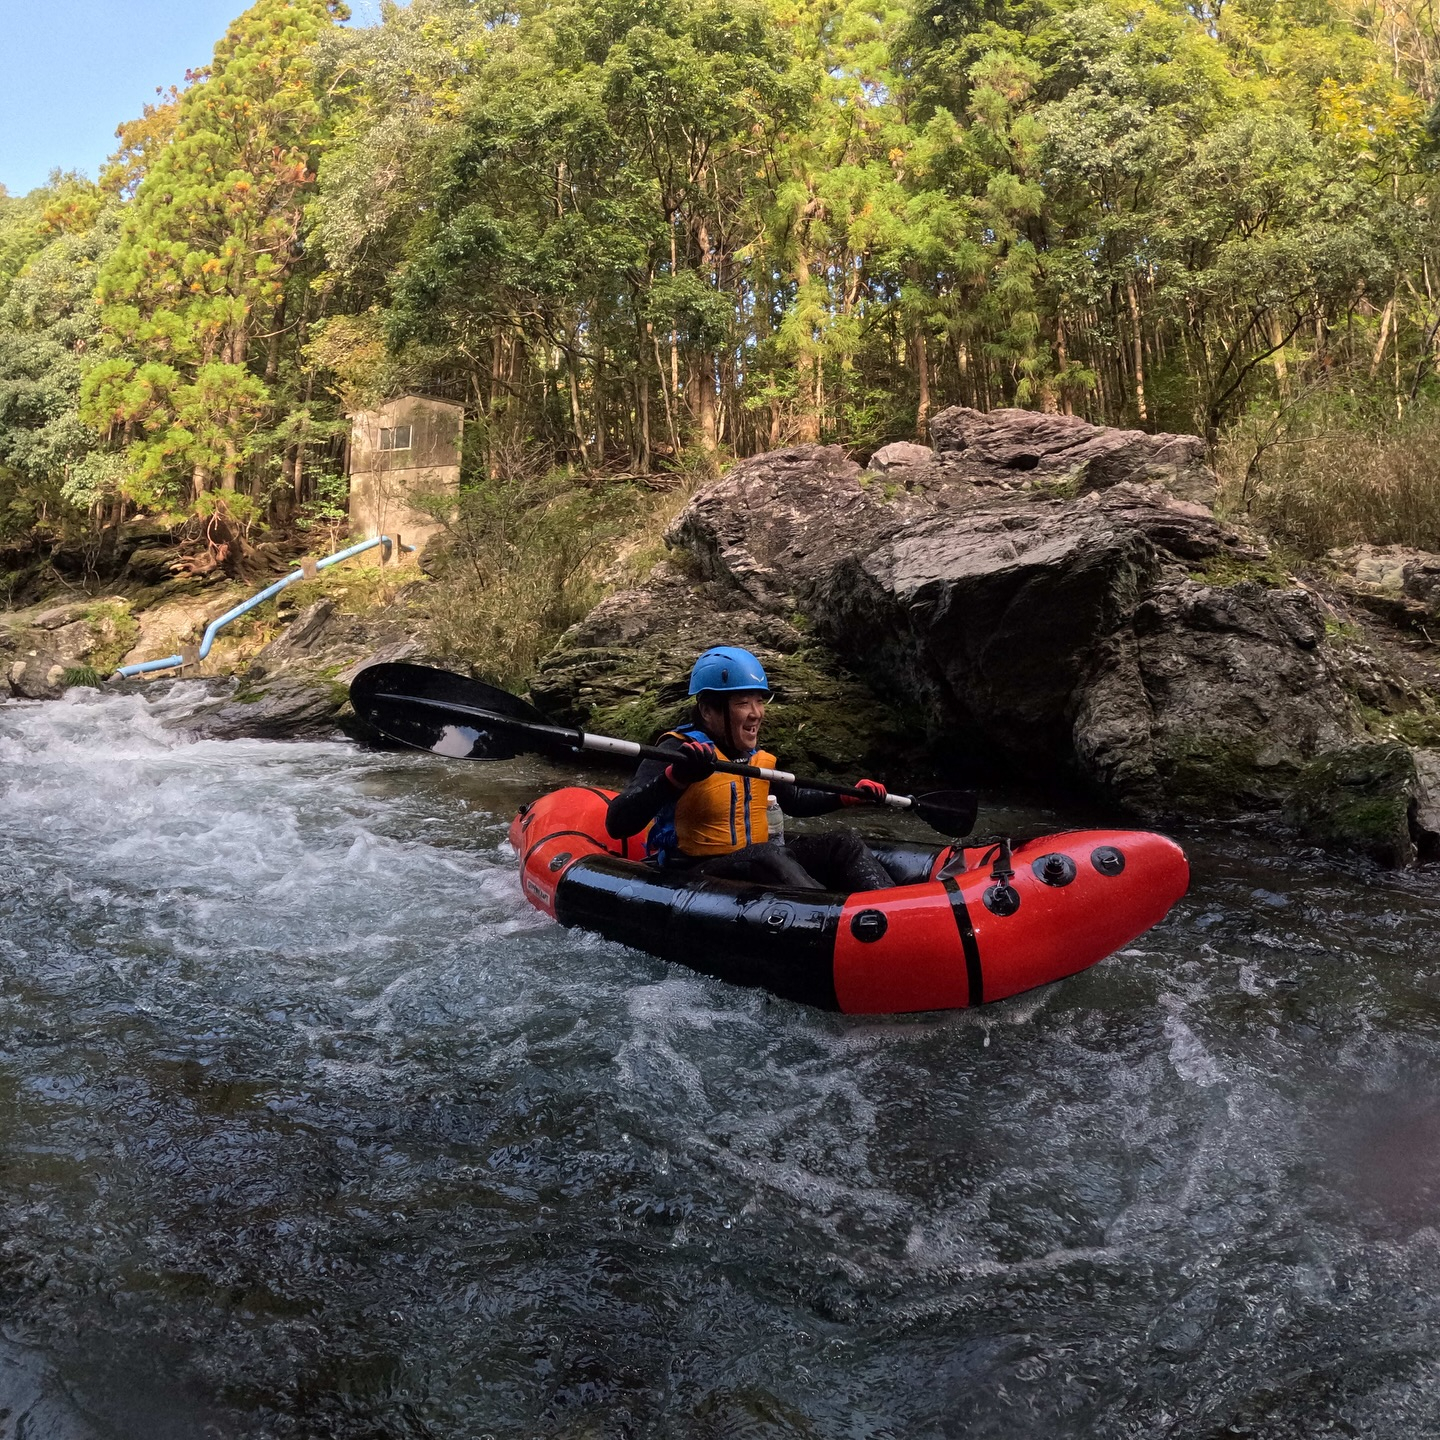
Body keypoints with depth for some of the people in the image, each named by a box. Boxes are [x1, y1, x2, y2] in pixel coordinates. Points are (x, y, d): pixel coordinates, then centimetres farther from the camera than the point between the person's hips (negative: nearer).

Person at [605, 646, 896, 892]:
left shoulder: (756, 756, 9)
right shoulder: (677, 751, -15)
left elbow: (793, 800, 28)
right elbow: (617, 825, -29)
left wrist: (848, 796, 14)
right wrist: (675, 778, -43)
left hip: (756, 866, 8)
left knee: (842, 843, -6)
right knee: (769, 857, -35)